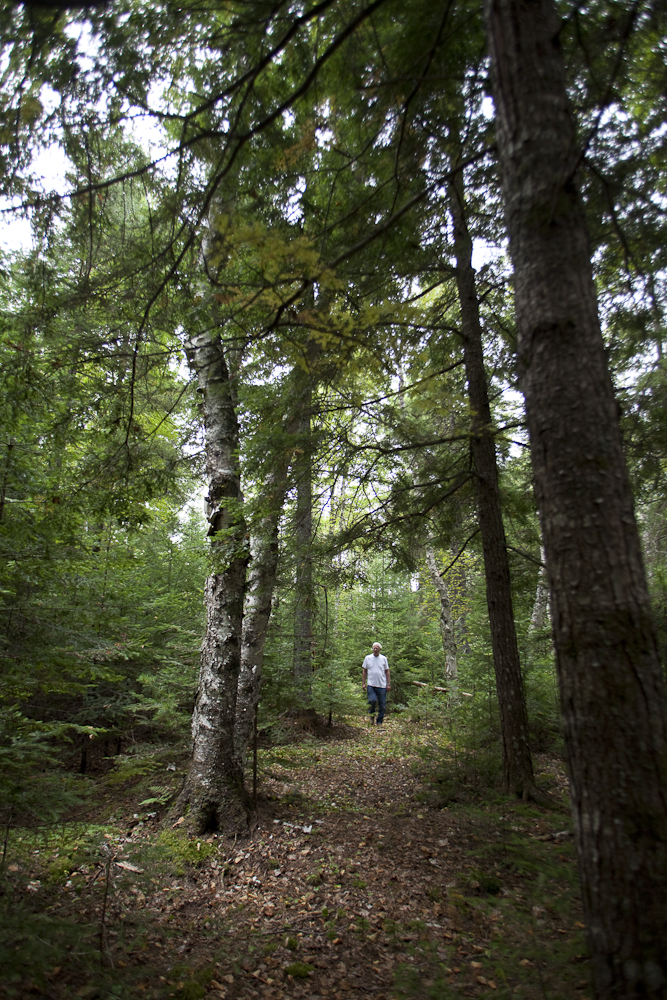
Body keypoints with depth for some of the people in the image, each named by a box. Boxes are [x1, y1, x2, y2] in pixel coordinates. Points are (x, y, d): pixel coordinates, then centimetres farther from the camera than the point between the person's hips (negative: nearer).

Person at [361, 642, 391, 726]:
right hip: (371, 684, -1)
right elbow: (364, 671, 10)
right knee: (372, 701, -16)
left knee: (382, 705, 2)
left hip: (382, 685, 1)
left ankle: (379, 722, 14)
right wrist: (364, 683, 4)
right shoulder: (367, 658, 7)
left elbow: (387, 672, 12)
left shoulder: (383, 658, 9)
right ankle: (372, 715, 11)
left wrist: (388, 684, 5)